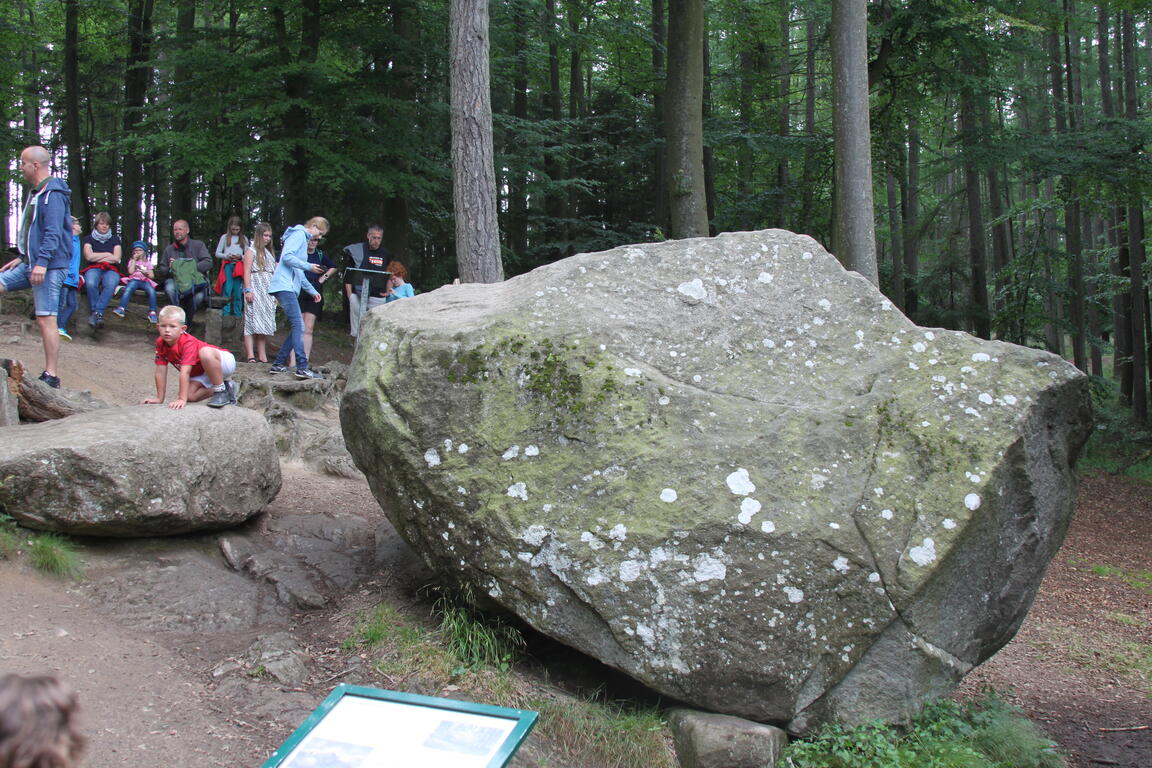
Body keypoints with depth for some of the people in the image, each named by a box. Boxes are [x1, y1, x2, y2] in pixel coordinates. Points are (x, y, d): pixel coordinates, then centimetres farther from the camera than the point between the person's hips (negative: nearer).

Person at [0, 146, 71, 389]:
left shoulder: (53, 195, -13)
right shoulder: (37, 193, 19)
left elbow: (53, 232, -22)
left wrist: (42, 262, -29)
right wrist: (23, 258, 25)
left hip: (49, 268, -11)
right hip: (32, 264, 11)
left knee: (46, 320, -9)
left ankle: (50, 376, -6)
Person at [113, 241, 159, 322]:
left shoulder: (147, 262, 20)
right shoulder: (132, 261, 18)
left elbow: (151, 275, 12)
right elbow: (130, 271, -1)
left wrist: (145, 272, -8)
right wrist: (134, 260, 4)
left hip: (145, 280, 0)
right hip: (134, 279, 0)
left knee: (152, 291, -32)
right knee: (128, 289, -35)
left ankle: (152, 312, -31)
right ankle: (121, 308, -41)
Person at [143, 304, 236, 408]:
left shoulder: (188, 343, -31)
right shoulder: (161, 343, -11)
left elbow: (185, 373, -38)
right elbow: (160, 372, -7)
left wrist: (182, 399, -44)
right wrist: (160, 399, -7)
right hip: (201, 373, 8)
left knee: (205, 352, -39)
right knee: (190, 396, -14)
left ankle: (222, 390, -21)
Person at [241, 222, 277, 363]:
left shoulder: (269, 252, 22)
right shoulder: (251, 251, 2)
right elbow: (247, 272, -6)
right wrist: (248, 290, -15)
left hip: (268, 292, 7)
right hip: (255, 291, -7)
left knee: (265, 325, 5)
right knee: (252, 323, -11)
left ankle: (263, 357, 5)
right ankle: (251, 357, -17)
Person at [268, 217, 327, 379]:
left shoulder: (303, 238, 27)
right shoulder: (299, 234, -3)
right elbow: (287, 256, -19)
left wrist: (312, 290, 28)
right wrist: (309, 266, -17)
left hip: (290, 288, 10)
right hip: (284, 285, -10)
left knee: (298, 327, 8)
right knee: (298, 326, -16)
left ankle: (278, 364, 11)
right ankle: (302, 368, -22)